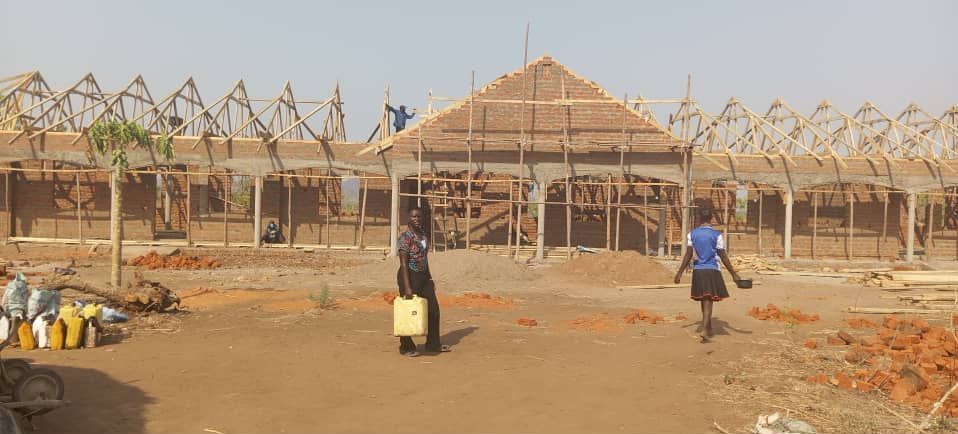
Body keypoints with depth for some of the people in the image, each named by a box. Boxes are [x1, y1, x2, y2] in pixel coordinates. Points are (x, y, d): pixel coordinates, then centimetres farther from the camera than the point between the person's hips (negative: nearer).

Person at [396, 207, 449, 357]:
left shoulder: (423, 235, 9)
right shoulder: (406, 237, -16)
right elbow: (403, 263, -19)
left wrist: (429, 279, 18)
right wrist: (407, 287, -23)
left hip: (423, 276, 8)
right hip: (409, 276, -8)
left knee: (433, 309, 12)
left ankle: (433, 344, 26)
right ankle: (406, 347, 17)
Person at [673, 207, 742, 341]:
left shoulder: (692, 234, 1)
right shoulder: (717, 235, -5)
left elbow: (688, 255, 0)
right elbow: (723, 256, -5)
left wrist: (679, 273, 7)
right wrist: (734, 274, 1)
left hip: (698, 271, 3)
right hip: (712, 271, -3)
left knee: (704, 300, 17)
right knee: (708, 301, -4)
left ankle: (708, 328, 30)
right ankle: (705, 330, -18)